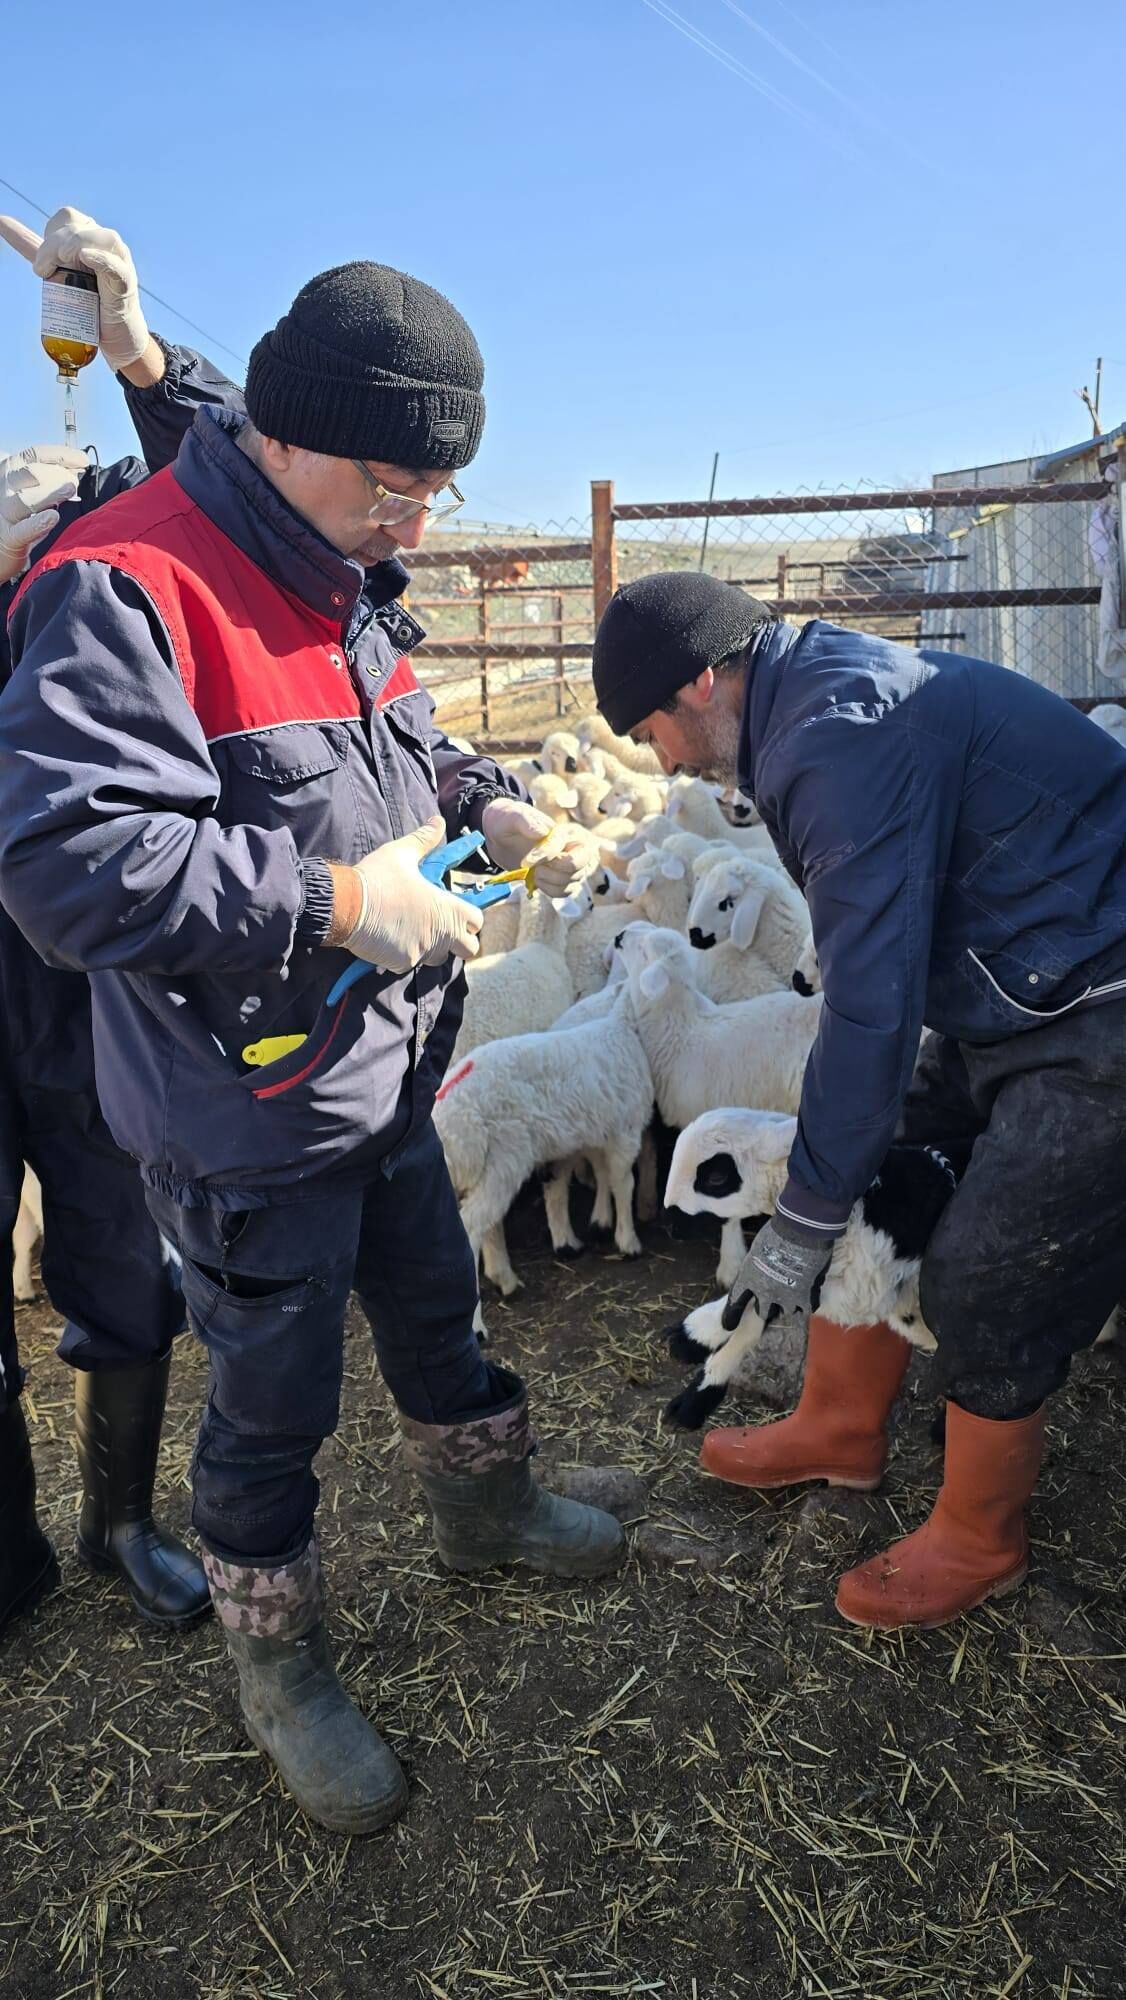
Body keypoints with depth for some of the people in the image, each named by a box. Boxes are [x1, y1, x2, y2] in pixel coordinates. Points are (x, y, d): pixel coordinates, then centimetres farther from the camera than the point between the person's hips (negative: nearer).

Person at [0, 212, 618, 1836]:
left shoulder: (345, 576, 6)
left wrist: (482, 807, 1)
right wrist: (330, 901, -32)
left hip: (384, 1070, 8)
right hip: (248, 1110, -8)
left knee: (434, 1302, 26)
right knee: (276, 1396, 10)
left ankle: (484, 1506, 53)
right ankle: (279, 1671, 36)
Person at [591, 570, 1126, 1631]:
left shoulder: (844, 738, -25)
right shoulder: (831, 686, 7)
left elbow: (871, 1000, -25)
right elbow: (874, 968, 11)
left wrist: (804, 1218, -15)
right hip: (1011, 1004, 10)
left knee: (985, 1285, -1)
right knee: (875, 1192, 13)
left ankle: (976, 1541, 23)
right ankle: (841, 1427, 35)